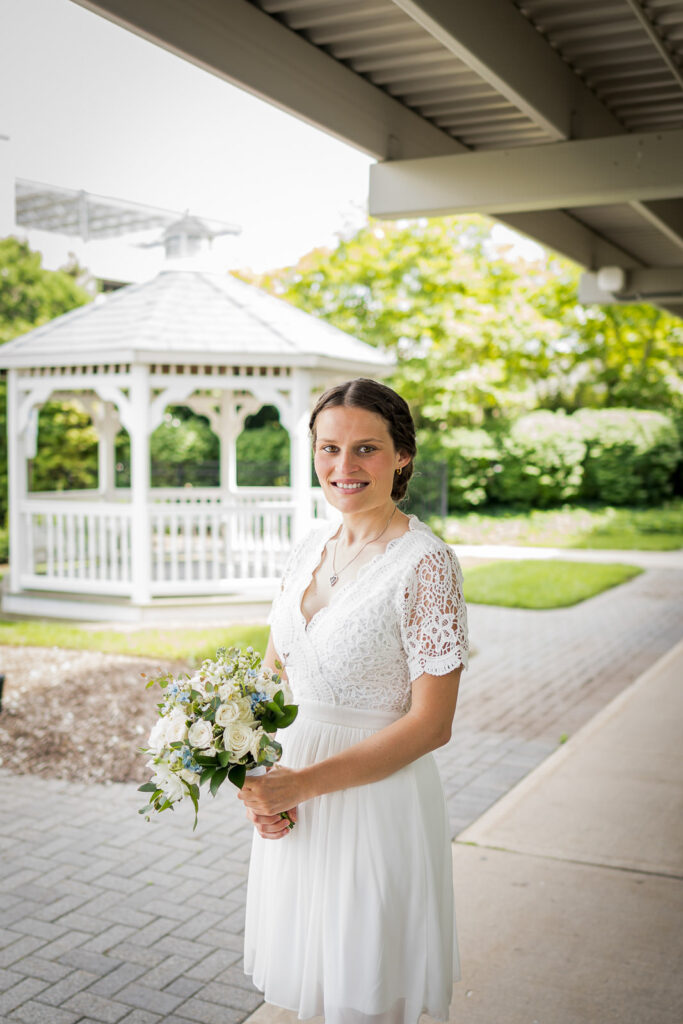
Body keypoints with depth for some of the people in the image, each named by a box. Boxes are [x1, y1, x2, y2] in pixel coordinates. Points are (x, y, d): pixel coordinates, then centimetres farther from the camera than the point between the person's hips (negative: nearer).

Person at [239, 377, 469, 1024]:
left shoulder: (426, 564, -17)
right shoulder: (309, 548, 3)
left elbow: (431, 723, -18)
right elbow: (272, 672, 10)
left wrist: (302, 783, -21)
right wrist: (260, 780, -6)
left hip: (376, 796, -6)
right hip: (291, 795, 6)